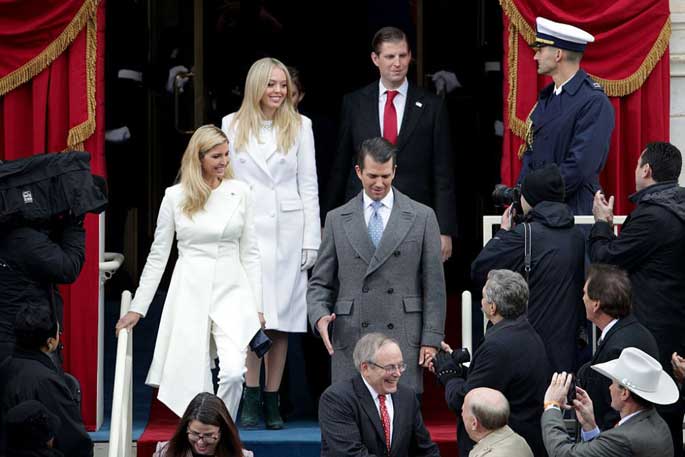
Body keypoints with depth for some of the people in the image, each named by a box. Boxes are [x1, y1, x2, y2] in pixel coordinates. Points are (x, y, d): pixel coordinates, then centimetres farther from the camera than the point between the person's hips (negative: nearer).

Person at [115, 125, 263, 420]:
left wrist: (257, 306, 5)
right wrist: (137, 309, 7)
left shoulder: (240, 192, 5)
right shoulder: (175, 197, 2)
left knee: (233, 372, -17)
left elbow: (250, 253, 9)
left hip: (231, 291, 0)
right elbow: (157, 255, 8)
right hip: (190, 293, 0)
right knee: (192, 379, -2)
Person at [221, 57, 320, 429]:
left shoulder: (300, 126, 7)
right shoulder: (232, 126, 6)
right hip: (246, 229, -1)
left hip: (287, 232, 1)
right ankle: (250, 398, -7)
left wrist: (311, 240, 1)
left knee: (280, 320, 2)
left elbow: (308, 185, 7)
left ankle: (272, 403, 8)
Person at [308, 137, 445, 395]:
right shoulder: (337, 220, 11)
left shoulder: (422, 217, 7)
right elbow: (320, 283, 13)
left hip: (403, 340, -1)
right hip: (351, 339, 1)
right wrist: (320, 315, -8)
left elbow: (434, 285, 6)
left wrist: (431, 339, 0)